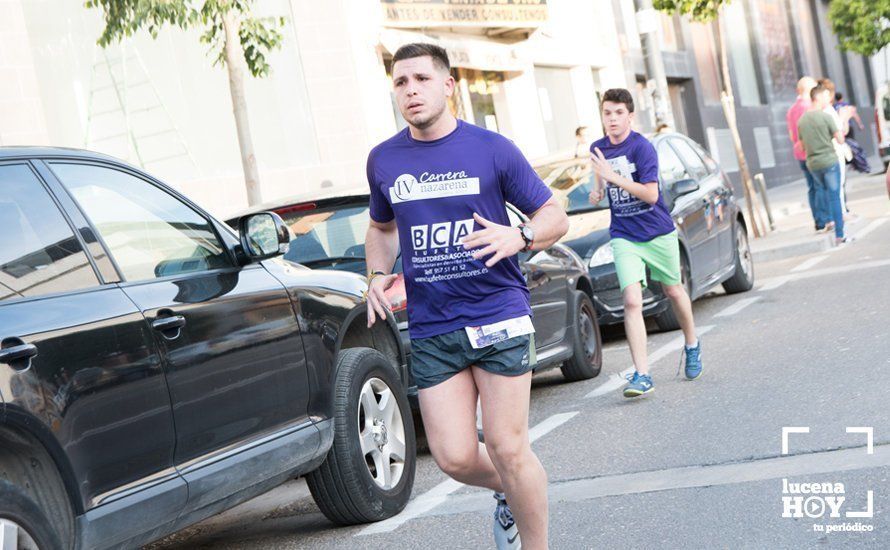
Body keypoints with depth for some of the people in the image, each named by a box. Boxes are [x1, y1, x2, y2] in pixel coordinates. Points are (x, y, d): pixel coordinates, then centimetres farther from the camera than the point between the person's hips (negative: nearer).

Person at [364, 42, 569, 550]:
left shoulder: (492, 149, -2)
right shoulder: (384, 161, 9)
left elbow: (555, 216, 3)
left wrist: (519, 237, -19)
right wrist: (379, 273, 7)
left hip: (499, 317, -3)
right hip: (431, 331, 3)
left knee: (507, 448, -4)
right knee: (455, 457, -2)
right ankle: (511, 492, 32)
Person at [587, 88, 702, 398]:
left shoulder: (641, 147, -15)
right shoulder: (598, 149, 2)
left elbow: (651, 194, -23)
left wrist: (613, 177, -30)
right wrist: (597, 192, -1)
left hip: (658, 232, -2)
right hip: (624, 237, 2)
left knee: (673, 291, 16)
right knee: (631, 301, -14)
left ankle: (692, 346, 43)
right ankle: (642, 375, -15)